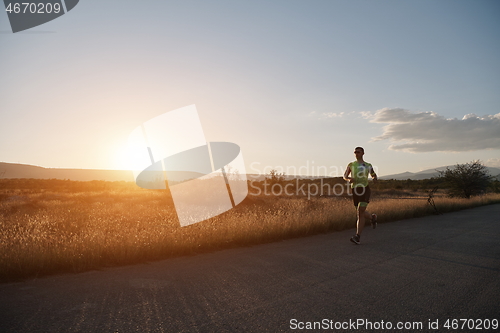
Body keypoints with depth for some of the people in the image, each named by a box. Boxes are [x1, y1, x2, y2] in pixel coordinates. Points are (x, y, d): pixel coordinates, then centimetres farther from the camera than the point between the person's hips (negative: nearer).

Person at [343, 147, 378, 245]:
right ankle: (372, 217, 46)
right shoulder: (351, 165, 12)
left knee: (360, 212, -17)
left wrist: (375, 178, 1)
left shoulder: (368, 165, 13)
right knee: (360, 213, 11)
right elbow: (344, 176, 10)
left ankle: (358, 236, -15)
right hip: (355, 190, 3)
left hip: (365, 189, -3)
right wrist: (349, 179, -14)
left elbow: (374, 175, 26)